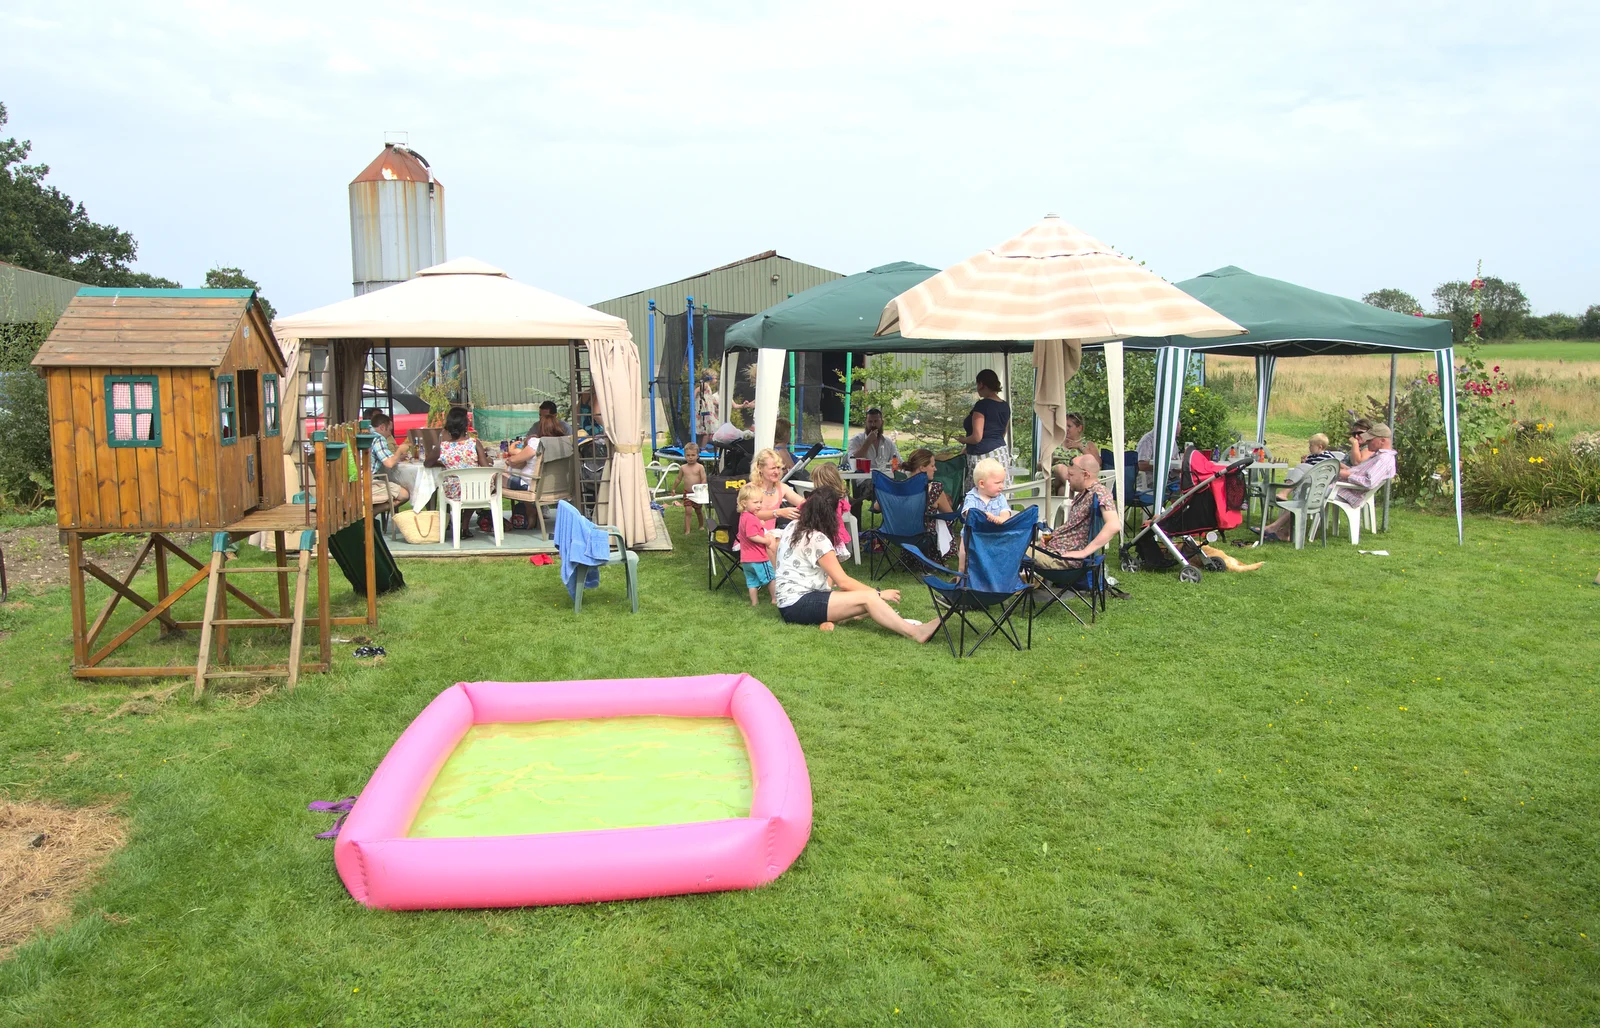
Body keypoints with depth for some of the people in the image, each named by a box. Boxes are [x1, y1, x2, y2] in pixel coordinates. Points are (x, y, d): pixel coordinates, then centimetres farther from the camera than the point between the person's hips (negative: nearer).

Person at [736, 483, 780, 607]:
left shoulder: (743, 516, 12)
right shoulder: (750, 518, -21)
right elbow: (752, 536, -28)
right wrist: (765, 540, -18)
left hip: (745, 559, 9)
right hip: (758, 557, -9)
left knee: (752, 581, 13)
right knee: (772, 577, 6)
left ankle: (754, 601, 18)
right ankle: (775, 599, 13)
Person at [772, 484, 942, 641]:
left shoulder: (794, 528, 13)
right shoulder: (817, 539, -15)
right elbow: (843, 582, -13)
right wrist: (879, 593, -5)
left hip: (791, 601, 10)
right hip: (798, 604, -10)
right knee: (868, 598, -21)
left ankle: (830, 618, -24)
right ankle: (914, 633, -30)